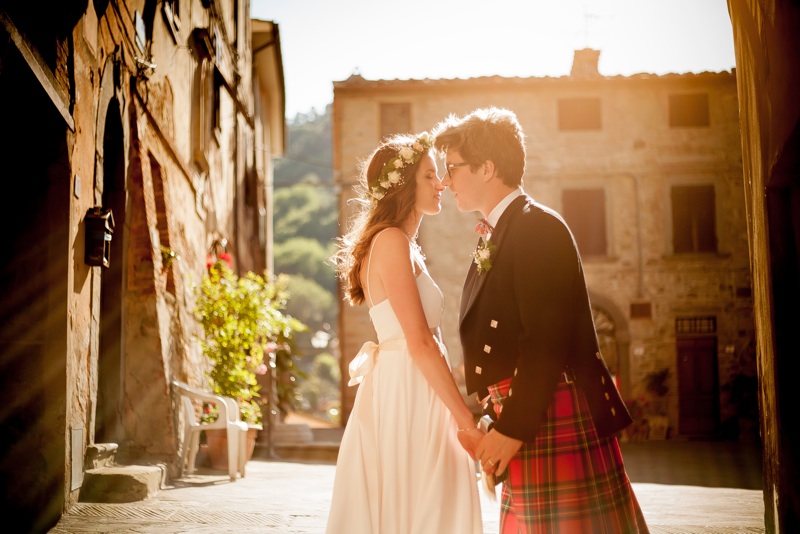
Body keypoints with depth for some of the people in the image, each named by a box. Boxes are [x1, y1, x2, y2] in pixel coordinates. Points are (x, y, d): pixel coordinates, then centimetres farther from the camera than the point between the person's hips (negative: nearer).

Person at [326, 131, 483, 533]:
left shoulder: (401, 244, 17)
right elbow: (420, 343, -18)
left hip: (399, 392, 9)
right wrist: (466, 420, -16)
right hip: (407, 397, -9)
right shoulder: (393, 241, -12)